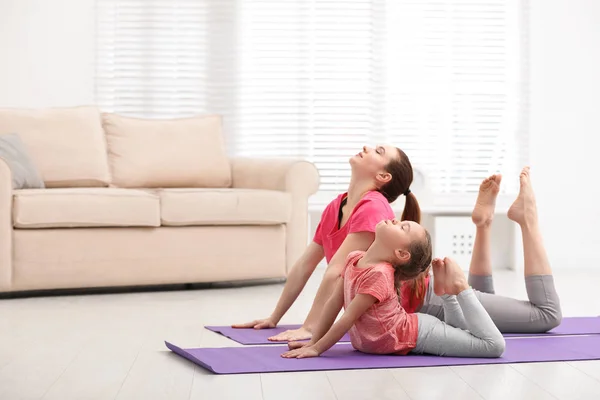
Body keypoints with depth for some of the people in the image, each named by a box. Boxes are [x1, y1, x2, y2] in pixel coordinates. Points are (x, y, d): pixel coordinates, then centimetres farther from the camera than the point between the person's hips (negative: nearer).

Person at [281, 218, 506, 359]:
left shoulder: (379, 274, -30)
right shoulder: (354, 259, -6)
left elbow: (348, 318, -28)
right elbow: (334, 303, 0)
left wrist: (316, 349, -24)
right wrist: (313, 341, -3)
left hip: (415, 334, -7)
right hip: (404, 333, 7)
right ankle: (446, 292, 25)